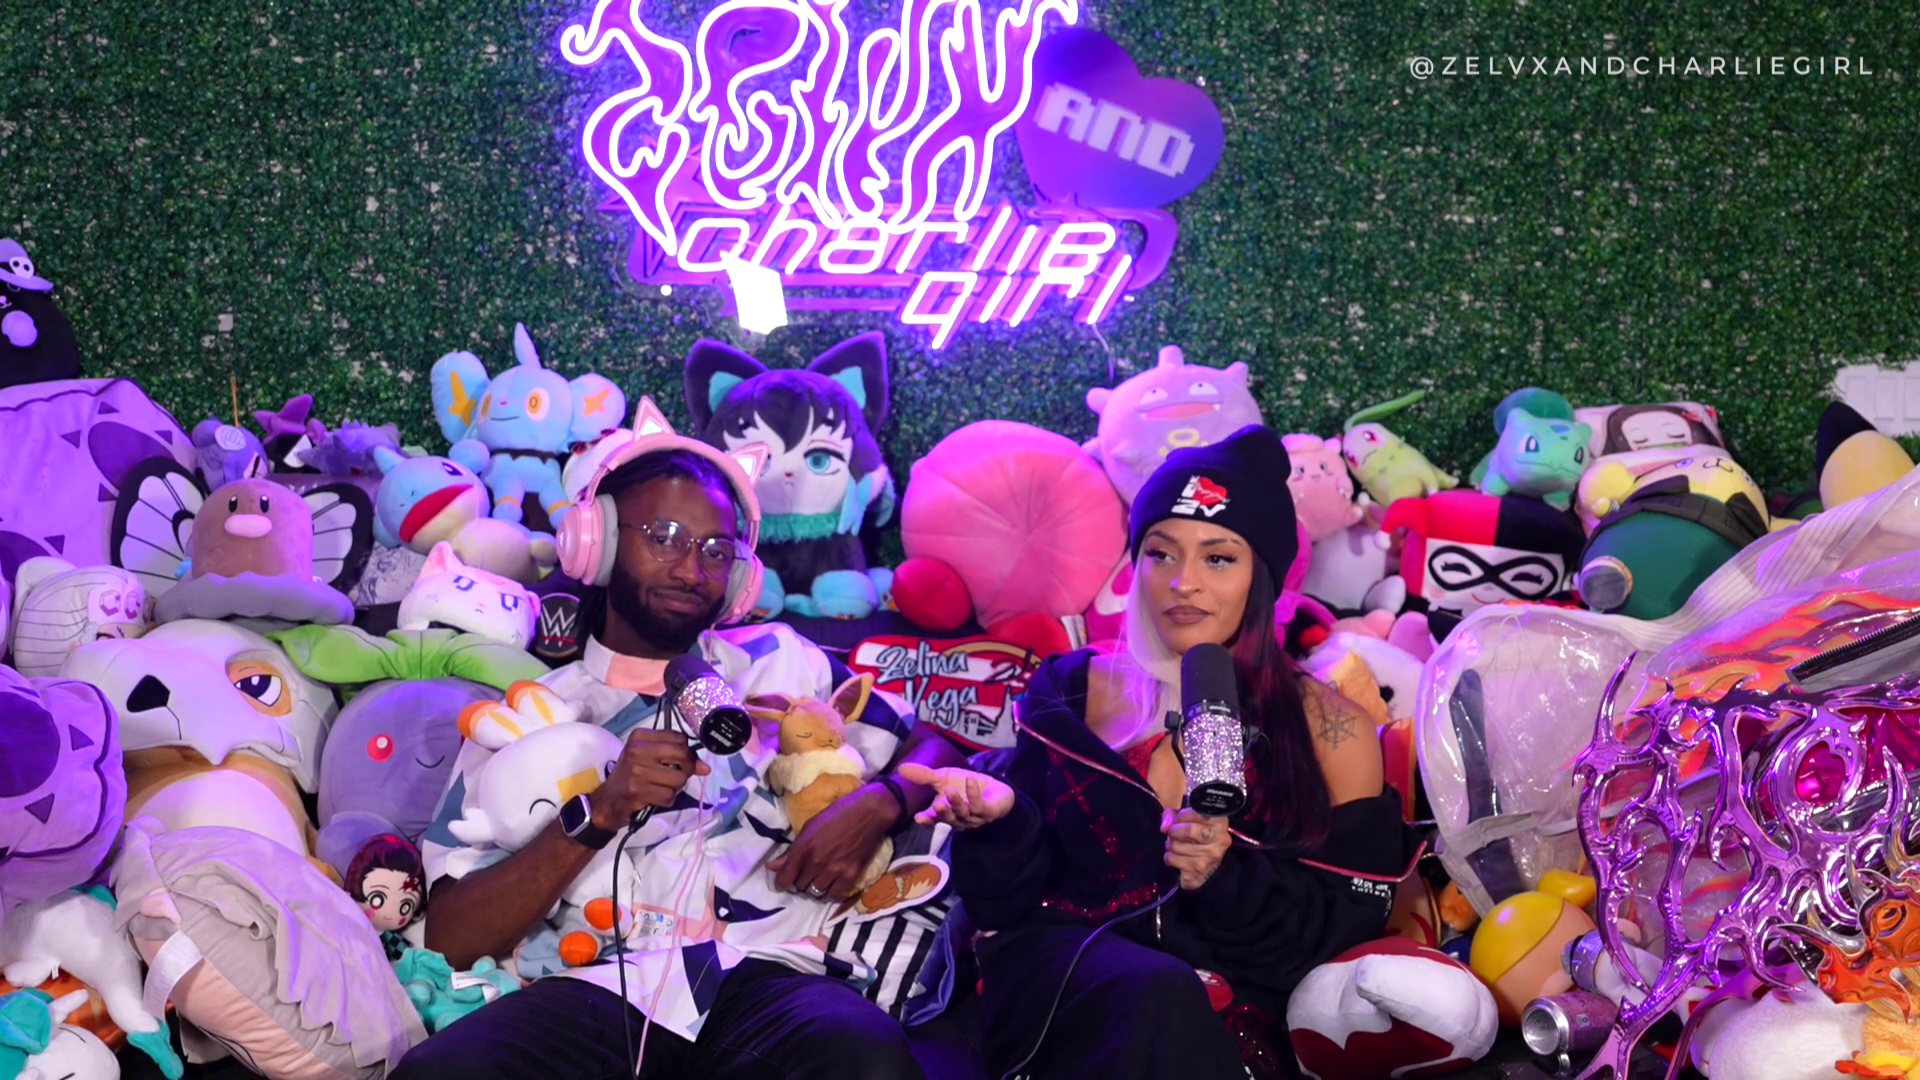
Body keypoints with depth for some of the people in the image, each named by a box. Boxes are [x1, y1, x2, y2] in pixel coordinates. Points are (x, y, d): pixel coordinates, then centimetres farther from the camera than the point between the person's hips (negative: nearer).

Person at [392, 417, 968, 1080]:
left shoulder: (780, 662, 22)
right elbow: (449, 942, 6)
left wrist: (875, 806, 2)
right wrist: (598, 813, -7)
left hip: (764, 975, 0)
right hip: (594, 988, 1)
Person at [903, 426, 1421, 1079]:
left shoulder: (1330, 730, 7)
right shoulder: (1070, 691, 11)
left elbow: (1350, 925, 2)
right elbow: (1018, 901, 9)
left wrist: (1230, 880, -15)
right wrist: (1001, 819, -13)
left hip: (1238, 1008, 0)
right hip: (1063, 976, 0)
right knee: (1159, 997, -35)